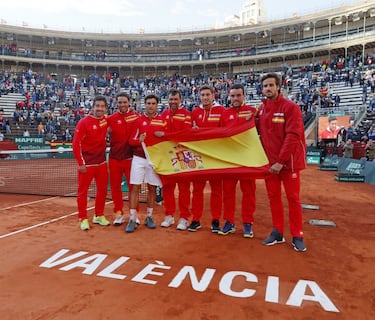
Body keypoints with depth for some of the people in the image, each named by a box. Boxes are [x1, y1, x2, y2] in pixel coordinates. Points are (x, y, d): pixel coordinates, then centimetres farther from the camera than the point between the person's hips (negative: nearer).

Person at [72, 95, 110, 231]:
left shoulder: (106, 120, 2)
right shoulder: (84, 122, -13)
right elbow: (76, 143, -13)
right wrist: (81, 163, -14)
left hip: (102, 162, 6)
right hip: (87, 163, -5)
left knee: (102, 189, 12)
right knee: (83, 191, 4)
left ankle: (99, 216, 27)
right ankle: (83, 219, 16)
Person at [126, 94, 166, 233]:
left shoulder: (162, 121, 4)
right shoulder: (138, 120, 4)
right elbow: (131, 140, 2)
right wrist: (139, 140, -16)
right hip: (139, 158, 0)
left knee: (152, 188, 8)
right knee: (135, 187, -3)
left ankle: (149, 217, 23)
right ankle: (132, 219, 5)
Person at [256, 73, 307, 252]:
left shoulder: (290, 107, -10)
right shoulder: (261, 109, 7)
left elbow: (293, 136, -18)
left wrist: (281, 161, -21)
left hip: (288, 160, -5)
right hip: (269, 161, 5)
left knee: (293, 198, 3)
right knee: (273, 197, 10)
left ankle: (297, 236, 15)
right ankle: (278, 232, 22)